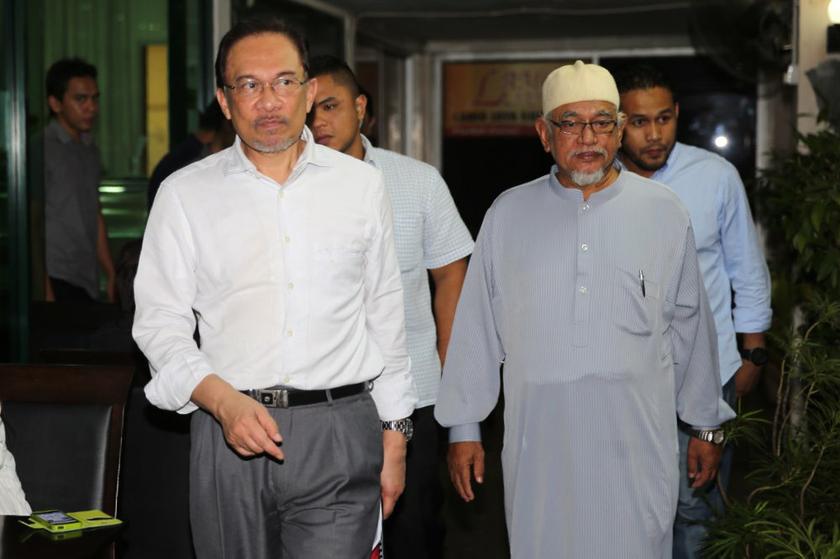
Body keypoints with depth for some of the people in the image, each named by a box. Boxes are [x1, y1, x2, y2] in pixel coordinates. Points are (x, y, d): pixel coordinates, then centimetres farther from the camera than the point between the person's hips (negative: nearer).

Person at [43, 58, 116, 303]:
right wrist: (45, 290, -16)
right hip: (57, 282, -7)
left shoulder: (89, 150, 17)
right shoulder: (43, 149, -6)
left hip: (87, 283, 7)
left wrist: (112, 275, 17)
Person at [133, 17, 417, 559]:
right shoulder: (184, 194, 5)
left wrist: (395, 437, 11)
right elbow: (160, 322, 2)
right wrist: (223, 400, -15)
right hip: (229, 432, 1)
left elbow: (386, 317, 12)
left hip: (340, 433, 0)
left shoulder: (360, 184, 8)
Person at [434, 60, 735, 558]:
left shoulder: (665, 213, 5)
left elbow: (691, 327, 10)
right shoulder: (508, 214, 5)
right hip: (538, 439, 1)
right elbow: (476, 329, 8)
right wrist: (464, 427, 7)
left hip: (636, 444, 0)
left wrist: (707, 425, 14)